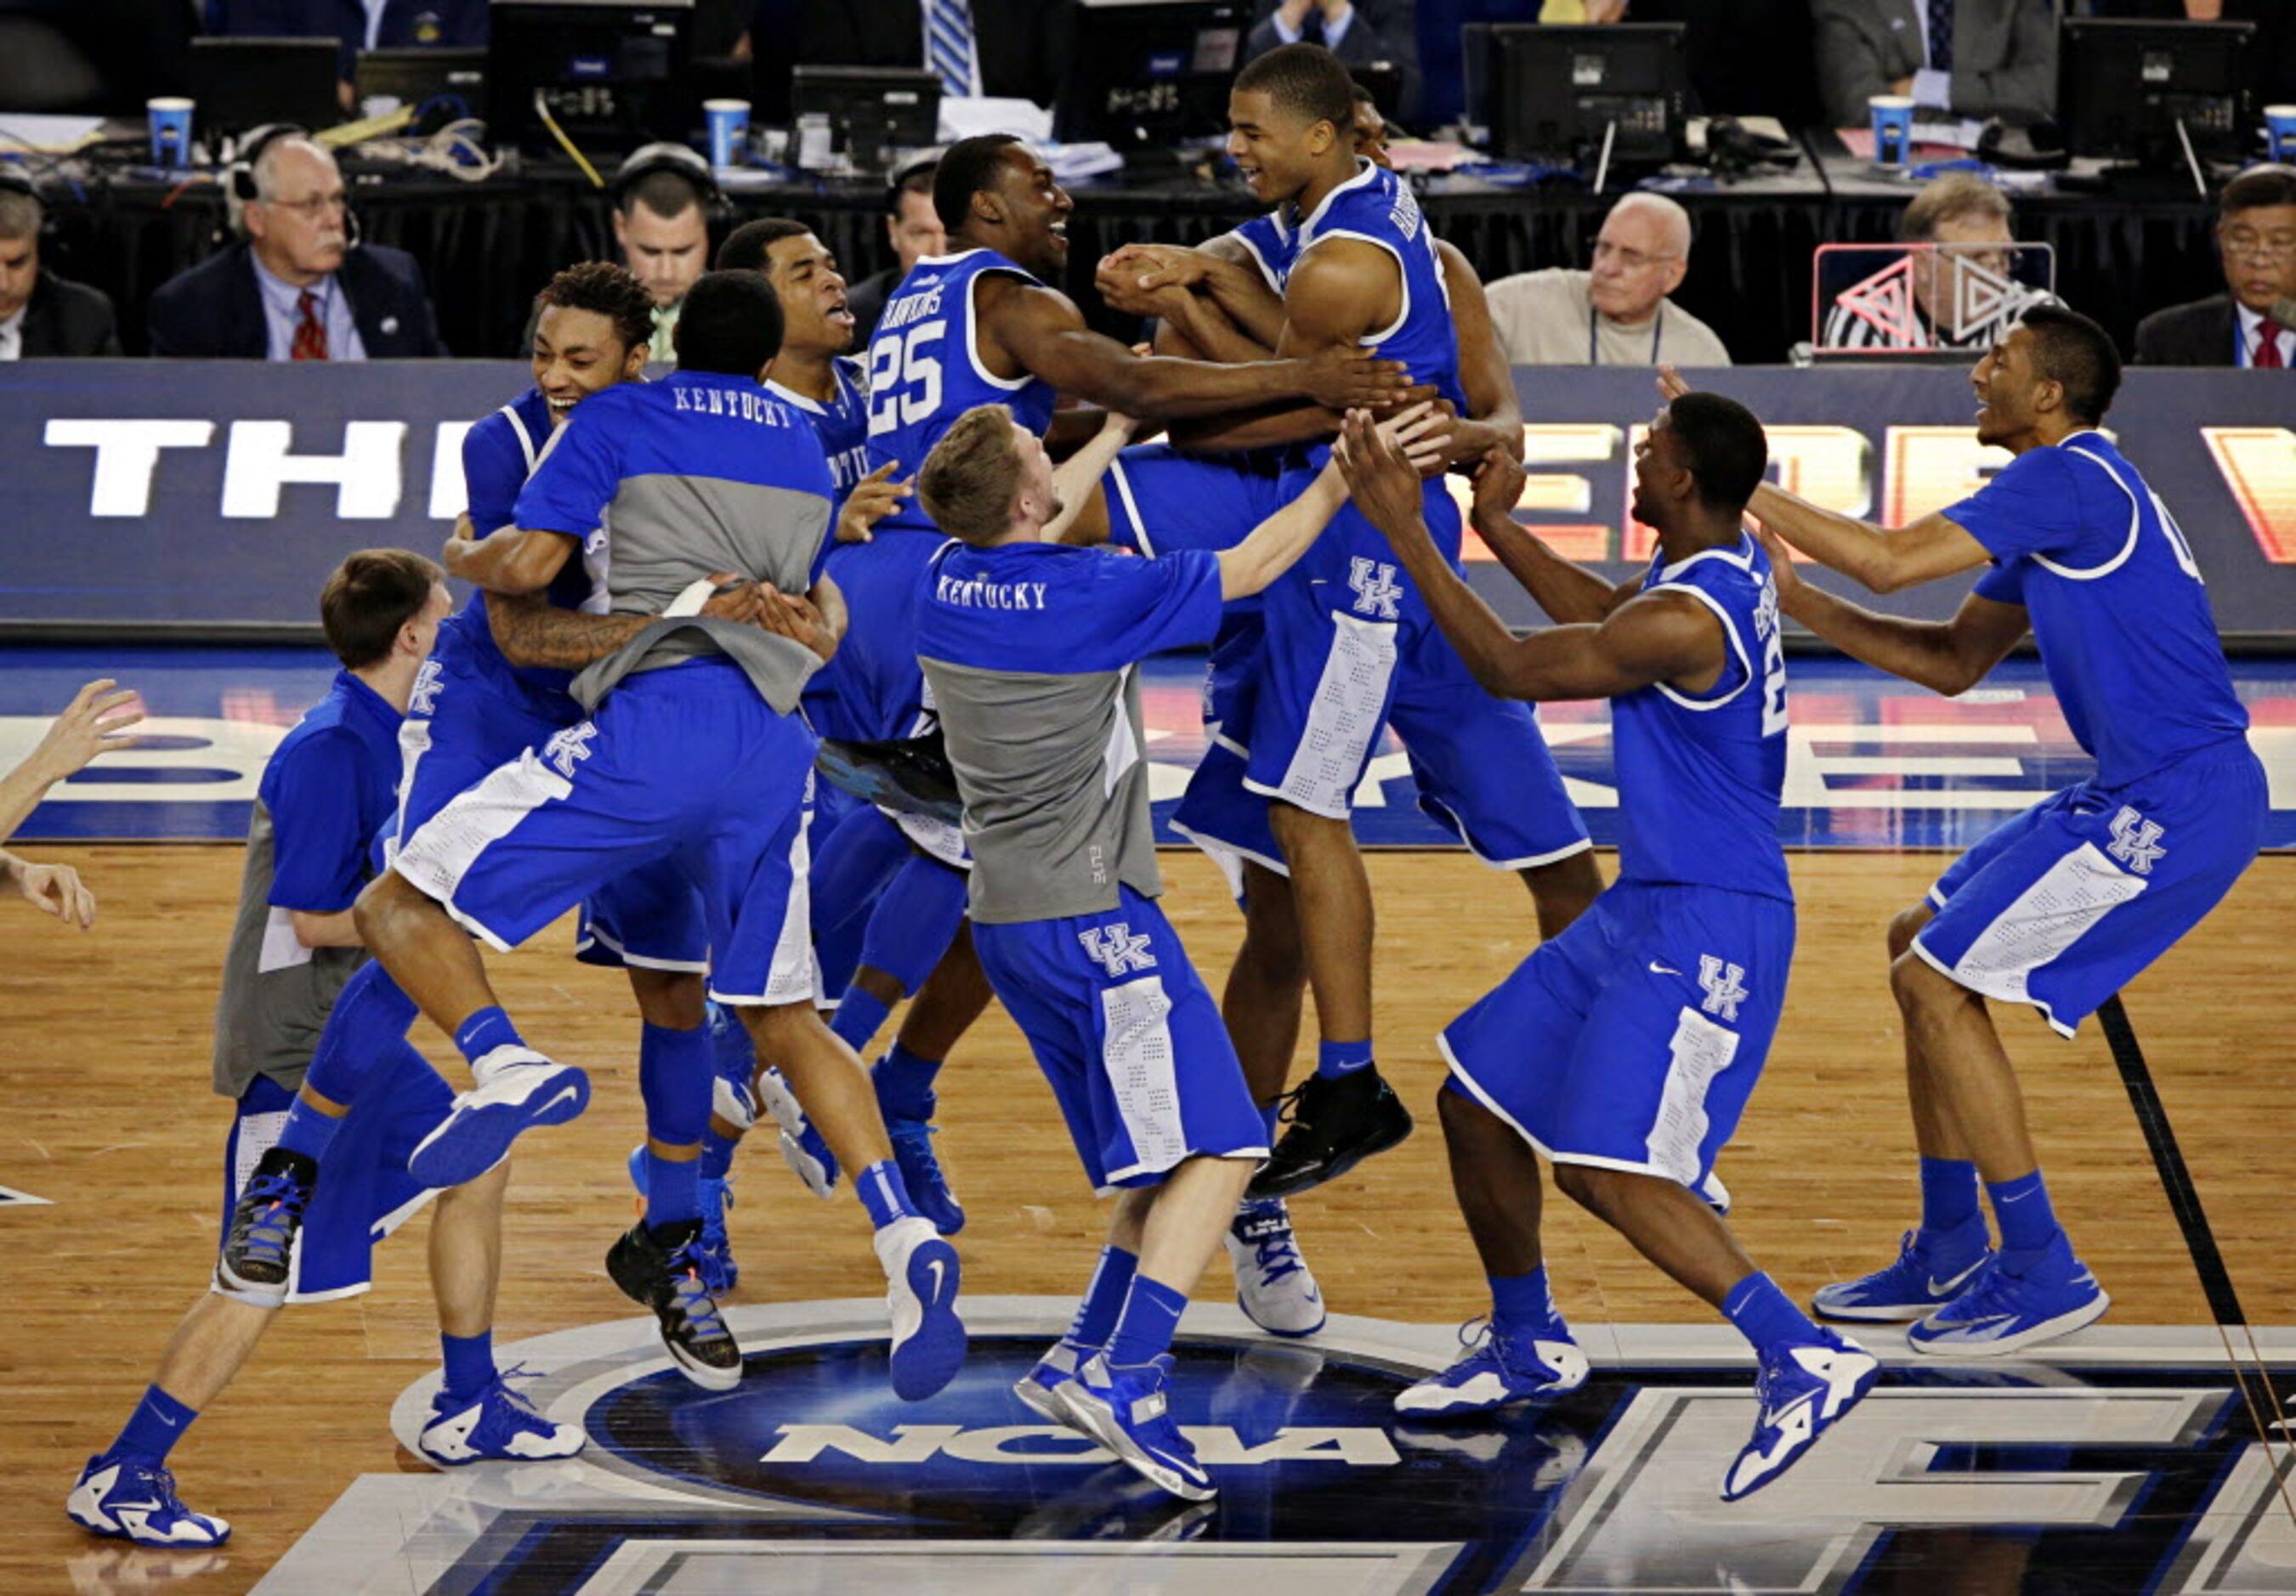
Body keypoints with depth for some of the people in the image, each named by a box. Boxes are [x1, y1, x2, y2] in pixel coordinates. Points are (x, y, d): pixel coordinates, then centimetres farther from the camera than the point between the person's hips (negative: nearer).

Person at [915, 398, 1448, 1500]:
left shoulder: (946, 582, 4)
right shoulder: (1089, 597, -16)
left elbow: (1030, 537, 29)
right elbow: (1251, 567, -5)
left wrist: (1122, 429, 41)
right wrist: (1345, 478, 7)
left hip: (1006, 915, 9)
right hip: (1090, 913, -9)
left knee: (1169, 1159, 14)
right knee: (1216, 1150, -11)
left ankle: (1085, 1360, 7)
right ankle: (1121, 1378, -23)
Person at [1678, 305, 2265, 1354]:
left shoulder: (2072, 479, -15)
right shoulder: (2058, 494, 17)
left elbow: (1891, 561, -22)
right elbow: (1954, 661, 20)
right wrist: (1798, 605, 12)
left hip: (2177, 806, -10)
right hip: (2145, 795, 10)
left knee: (1936, 984, -9)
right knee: (1922, 945, 17)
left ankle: (2043, 1273, -3)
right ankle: (1949, 1258, 21)